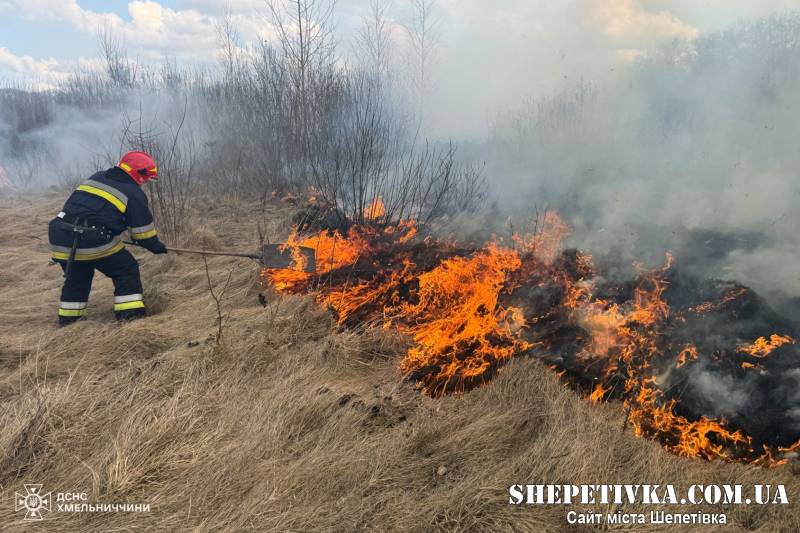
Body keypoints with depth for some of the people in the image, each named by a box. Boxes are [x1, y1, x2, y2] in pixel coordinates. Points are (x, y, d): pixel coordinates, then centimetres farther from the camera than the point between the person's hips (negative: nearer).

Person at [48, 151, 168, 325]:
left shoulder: (97, 177, 19)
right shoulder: (134, 194, -1)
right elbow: (143, 230, 3)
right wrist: (156, 246, 20)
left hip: (60, 239, 7)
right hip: (93, 243, -7)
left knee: (77, 276, 27)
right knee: (126, 270, 9)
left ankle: (68, 317, 36)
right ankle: (131, 314, 5)